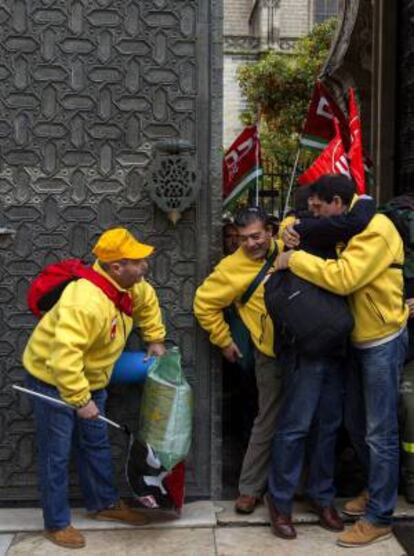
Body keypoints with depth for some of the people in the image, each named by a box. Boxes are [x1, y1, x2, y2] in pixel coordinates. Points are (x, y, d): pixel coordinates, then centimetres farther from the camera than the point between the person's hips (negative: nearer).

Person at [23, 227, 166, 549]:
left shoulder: (130, 285, -9)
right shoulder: (87, 301, -38)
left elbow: (147, 301, 15)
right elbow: (64, 355, -43)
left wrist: (155, 340, 11)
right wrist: (80, 400, -37)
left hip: (90, 378, 8)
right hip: (51, 379, -8)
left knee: (96, 445, 18)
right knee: (57, 454, 3)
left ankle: (104, 504, 35)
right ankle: (57, 524, 19)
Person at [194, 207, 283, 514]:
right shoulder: (234, 267, -9)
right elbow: (204, 303, -3)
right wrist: (224, 341, 0)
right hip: (272, 355, -3)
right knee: (269, 422, 2)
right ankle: (250, 488, 18)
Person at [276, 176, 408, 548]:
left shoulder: (375, 230, -20)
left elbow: (342, 278, -30)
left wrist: (294, 259, -22)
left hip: (383, 342, -9)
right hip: (359, 340, 10)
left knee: (380, 433, -1)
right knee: (356, 425, 18)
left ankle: (379, 518, 10)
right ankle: (378, 490, 37)